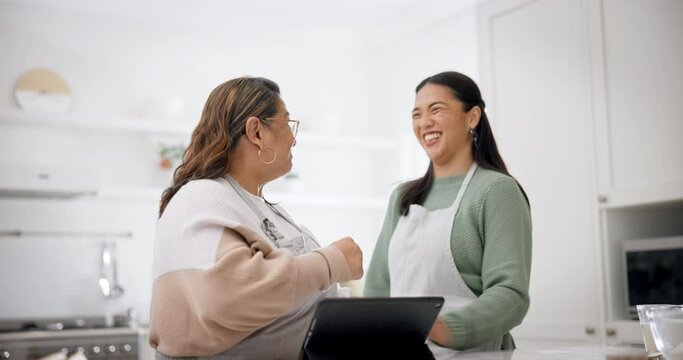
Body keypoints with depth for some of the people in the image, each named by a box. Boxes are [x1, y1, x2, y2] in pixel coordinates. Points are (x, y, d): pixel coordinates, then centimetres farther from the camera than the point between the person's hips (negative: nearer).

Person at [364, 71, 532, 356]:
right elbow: (379, 286, 15)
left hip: (468, 353, -4)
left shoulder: (496, 190, -3)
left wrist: (445, 329, -28)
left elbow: (511, 293, -12)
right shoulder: (403, 197, 15)